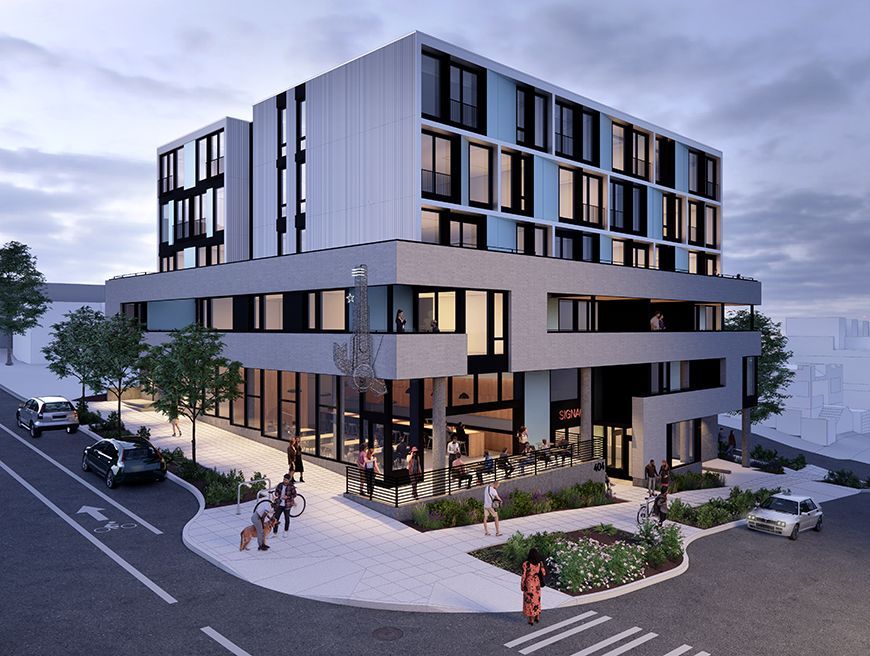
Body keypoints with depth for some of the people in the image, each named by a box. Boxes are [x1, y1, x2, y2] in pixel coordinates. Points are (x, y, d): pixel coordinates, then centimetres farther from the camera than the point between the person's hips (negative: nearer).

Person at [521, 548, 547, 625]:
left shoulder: (526, 564, -21)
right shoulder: (540, 563, -10)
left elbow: (523, 576, -16)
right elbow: (544, 574, -1)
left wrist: (522, 586, -3)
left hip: (529, 585, -4)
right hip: (537, 584, 4)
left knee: (529, 600, 10)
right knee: (536, 600, 22)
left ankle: (531, 620, 17)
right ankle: (537, 617, 31)